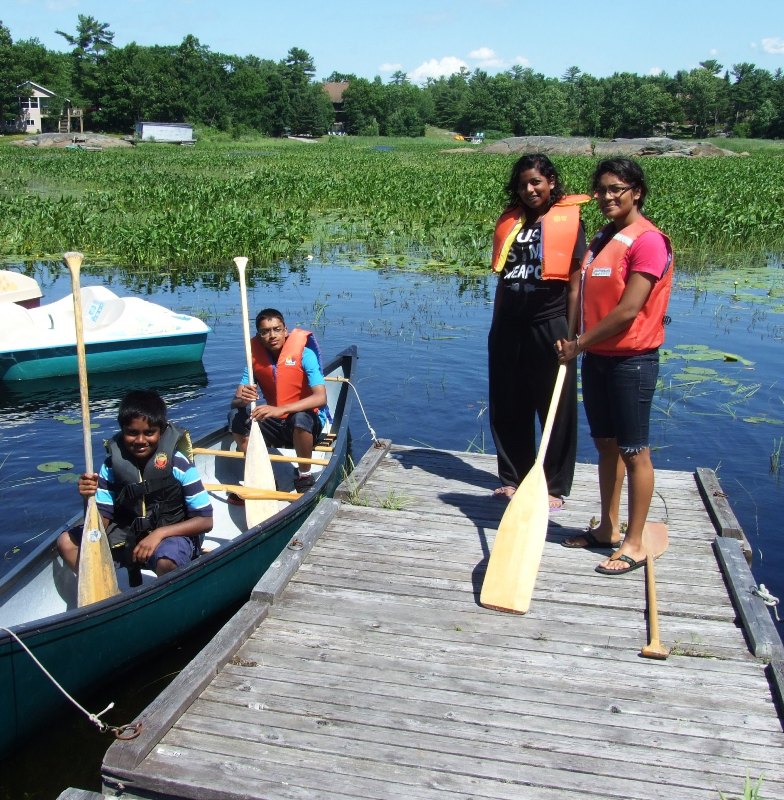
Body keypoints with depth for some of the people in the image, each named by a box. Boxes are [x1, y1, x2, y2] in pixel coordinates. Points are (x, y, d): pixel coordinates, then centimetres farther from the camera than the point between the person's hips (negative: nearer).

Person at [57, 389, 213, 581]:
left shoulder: (177, 463, -16)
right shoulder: (112, 465, -6)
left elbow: (205, 521, -13)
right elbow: (101, 525, -4)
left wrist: (159, 533, -23)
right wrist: (90, 499, -24)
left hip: (172, 534, -5)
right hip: (127, 534, 5)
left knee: (166, 563, -38)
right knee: (66, 542, -7)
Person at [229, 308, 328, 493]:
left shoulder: (303, 353, -17)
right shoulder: (255, 356, -4)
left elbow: (321, 397, -28)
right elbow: (235, 401, -7)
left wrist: (280, 410, -40)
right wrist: (242, 399, -34)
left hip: (310, 424, -4)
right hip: (274, 425, 4)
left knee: (300, 418, -36)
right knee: (236, 416, -15)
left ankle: (304, 477, -13)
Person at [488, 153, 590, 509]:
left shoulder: (568, 222, -4)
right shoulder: (511, 221, 11)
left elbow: (575, 285, -7)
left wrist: (570, 336, -11)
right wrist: (496, 327, 15)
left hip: (548, 326, -5)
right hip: (508, 326, 6)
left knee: (556, 409, 3)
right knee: (508, 406, 12)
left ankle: (556, 487, 15)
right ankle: (513, 477, 27)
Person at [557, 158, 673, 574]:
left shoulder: (647, 240, -15)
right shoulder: (602, 238, 12)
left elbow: (627, 311, -20)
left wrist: (579, 344, -12)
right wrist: (576, 344, 0)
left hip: (632, 361, -8)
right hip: (597, 357, 8)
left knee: (634, 452, 1)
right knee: (606, 445, 16)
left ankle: (634, 544, 12)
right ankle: (608, 528, 30)